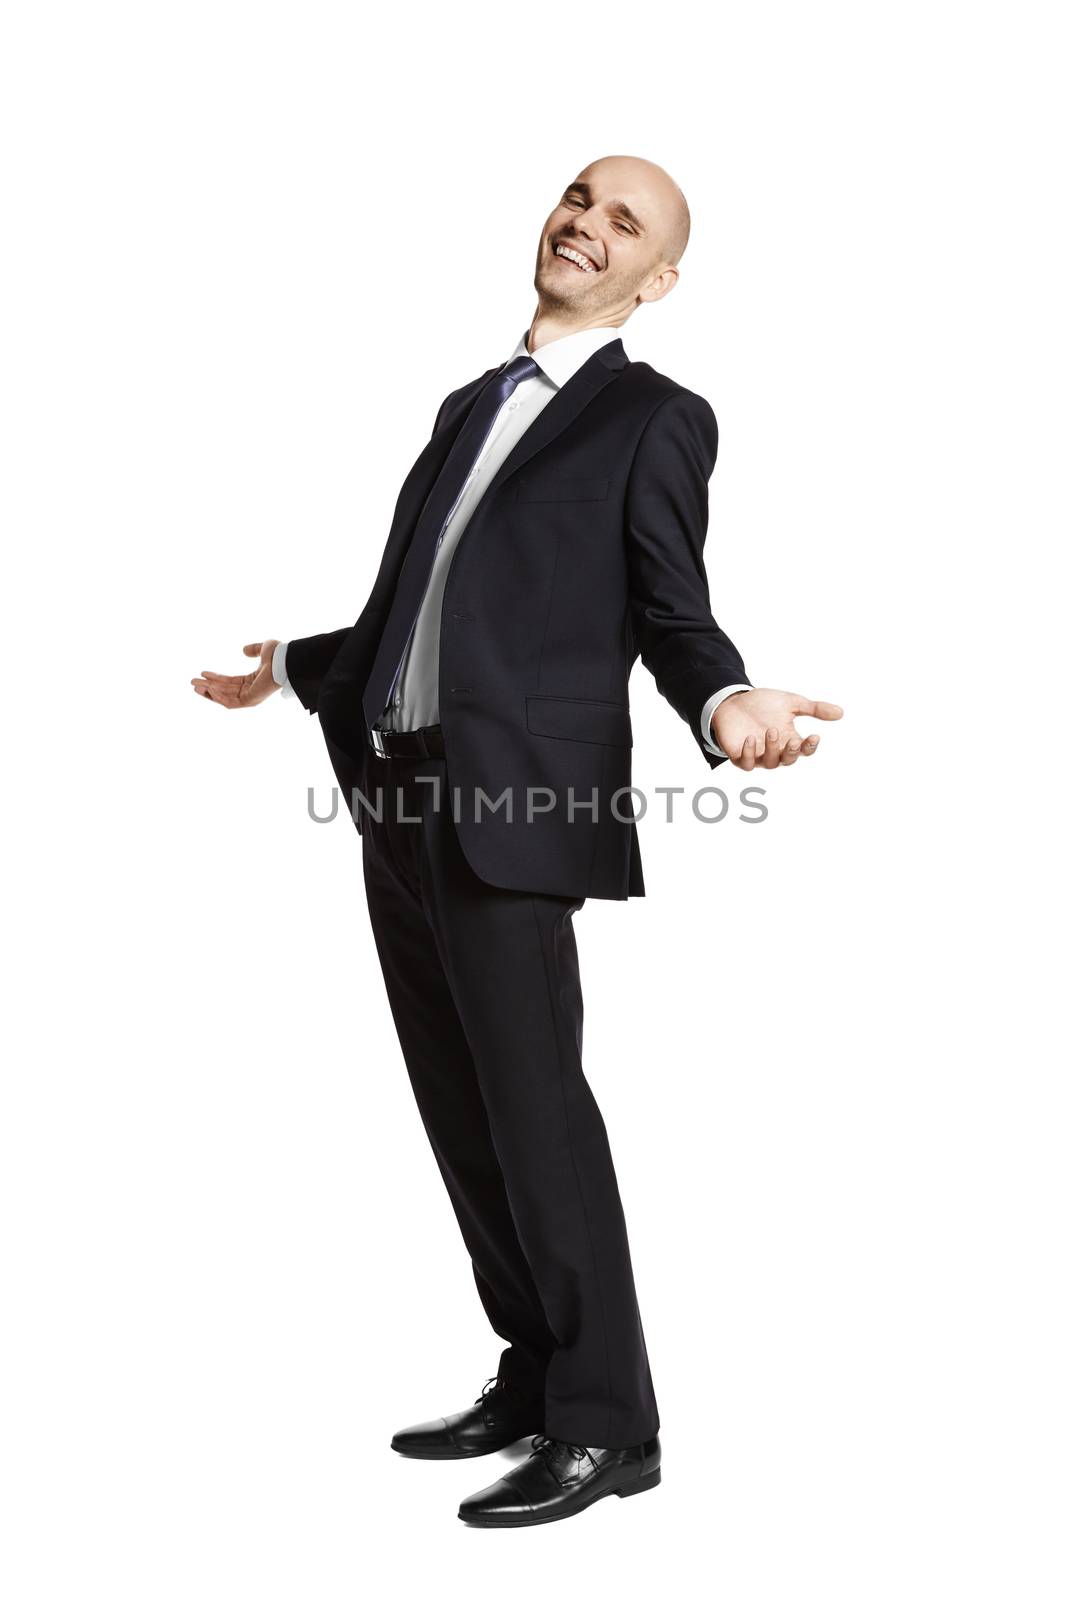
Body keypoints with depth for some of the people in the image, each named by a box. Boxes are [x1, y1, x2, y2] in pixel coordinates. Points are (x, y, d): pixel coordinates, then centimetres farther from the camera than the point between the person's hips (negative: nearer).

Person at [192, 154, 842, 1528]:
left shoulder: (656, 419, 2)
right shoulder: (471, 405, 21)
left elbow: (673, 617, -4)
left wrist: (725, 705, -26)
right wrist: (290, 667, 38)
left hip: (517, 800, -7)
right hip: (398, 798, 7)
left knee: (532, 1105, -7)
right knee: (462, 1108, 10)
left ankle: (605, 1425, 4)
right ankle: (534, 1377, 22)